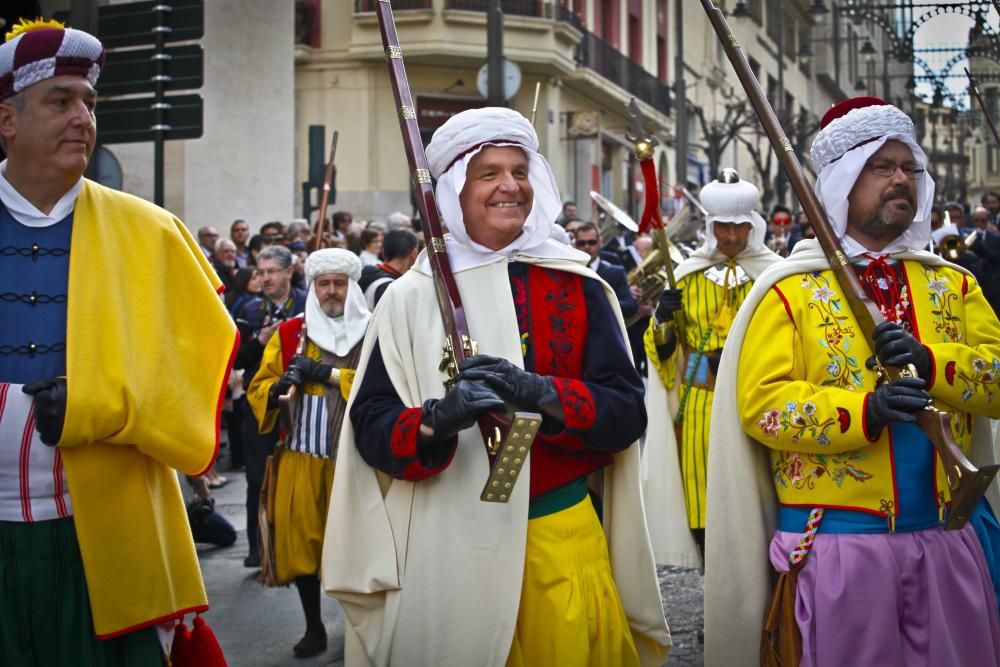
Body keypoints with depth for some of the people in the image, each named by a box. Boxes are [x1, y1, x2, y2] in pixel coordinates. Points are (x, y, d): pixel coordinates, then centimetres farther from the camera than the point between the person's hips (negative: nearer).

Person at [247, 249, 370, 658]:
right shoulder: (289, 333, 9)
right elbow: (257, 388, 8)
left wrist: (327, 373, -18)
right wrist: (278, 387, -14)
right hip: (302, 456, 2)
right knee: (300, 538, 2)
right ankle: (314, 628, 18)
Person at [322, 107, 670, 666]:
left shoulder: (578, 285, 2)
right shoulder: (413, 295, -1)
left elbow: (628, 410, -4)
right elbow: (370, 427, -5)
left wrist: (542, 393, -23)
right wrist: (436, 419, -26)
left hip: (562, 534, 1)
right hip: (447, 544, -1)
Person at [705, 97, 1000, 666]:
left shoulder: (953, 284, 12)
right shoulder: (791, 290, -2)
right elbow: (760, 403, -11)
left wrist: (930, 363, -16)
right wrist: (863, 410, -24)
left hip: (945, 539, 4)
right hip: (838, 542, -4)